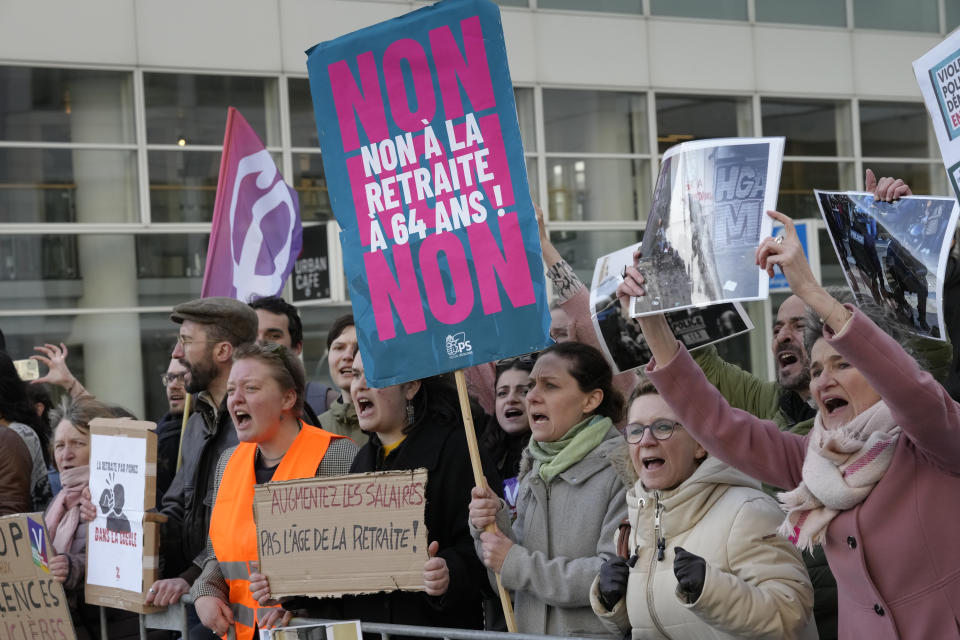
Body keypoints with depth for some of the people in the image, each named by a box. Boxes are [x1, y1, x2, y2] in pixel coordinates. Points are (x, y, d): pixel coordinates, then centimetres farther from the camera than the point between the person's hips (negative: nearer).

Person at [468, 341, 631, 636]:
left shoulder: (620, 467, -12)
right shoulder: (534, 470, 9)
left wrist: (519, 565, -15)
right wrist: (492, 528, -8)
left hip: (599, 633, -6)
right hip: (531, 630, 6)